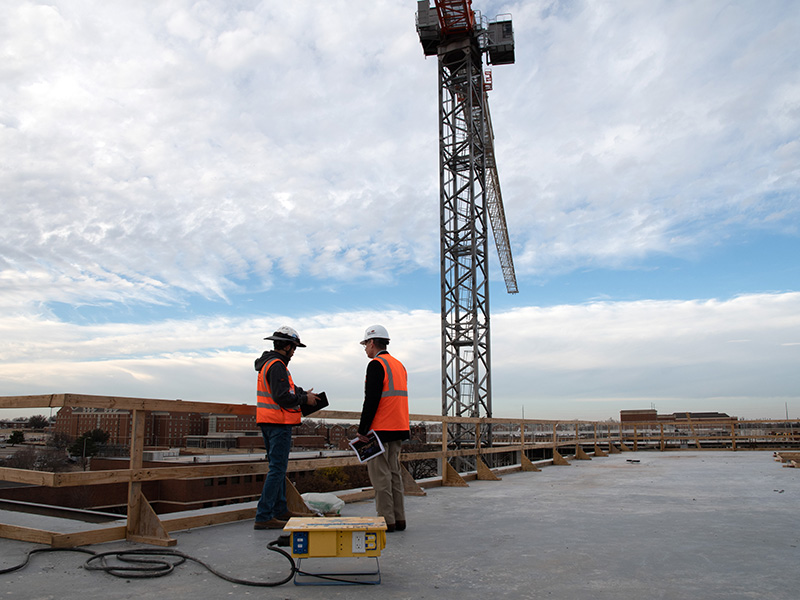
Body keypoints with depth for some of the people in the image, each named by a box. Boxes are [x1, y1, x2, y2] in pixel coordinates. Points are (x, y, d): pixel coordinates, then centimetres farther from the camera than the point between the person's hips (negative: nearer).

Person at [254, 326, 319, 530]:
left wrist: (301, 393, 10)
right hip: (279, 423, -11)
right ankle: (263, 517, -7)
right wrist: (304, 399, -11)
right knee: (278, 469, -8)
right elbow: (282, 396, -24)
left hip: (268, 423, 11)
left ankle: (280, 509, 29)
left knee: (277, 466, 18)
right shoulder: (277, 365, -17)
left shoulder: (267, 363, 17)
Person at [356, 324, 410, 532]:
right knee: (394, 472, 12)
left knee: (380, 474, -3)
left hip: (380, 429, -9)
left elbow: (372, 400, -18)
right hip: (398, 429, 9)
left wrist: (362, 429, -14)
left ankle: (386, 520, 0)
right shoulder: (399, 365, 18)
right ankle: (399, 519, 16)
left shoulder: (376, 365, -11)